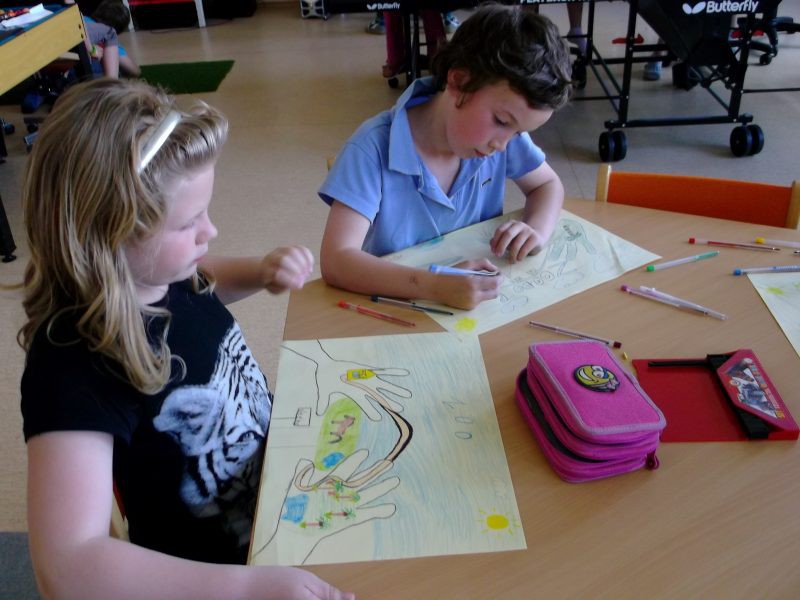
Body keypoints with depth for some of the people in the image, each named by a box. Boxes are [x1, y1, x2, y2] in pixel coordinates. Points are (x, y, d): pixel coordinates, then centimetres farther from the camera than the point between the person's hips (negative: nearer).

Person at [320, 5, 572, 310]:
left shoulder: (503, 134, -7)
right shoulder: (374, 148, -21)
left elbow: (547, 185, 9)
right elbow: (336, 262, -27)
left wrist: (536, 229, -13)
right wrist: (435, 286, -39)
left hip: (480, 306, 4)